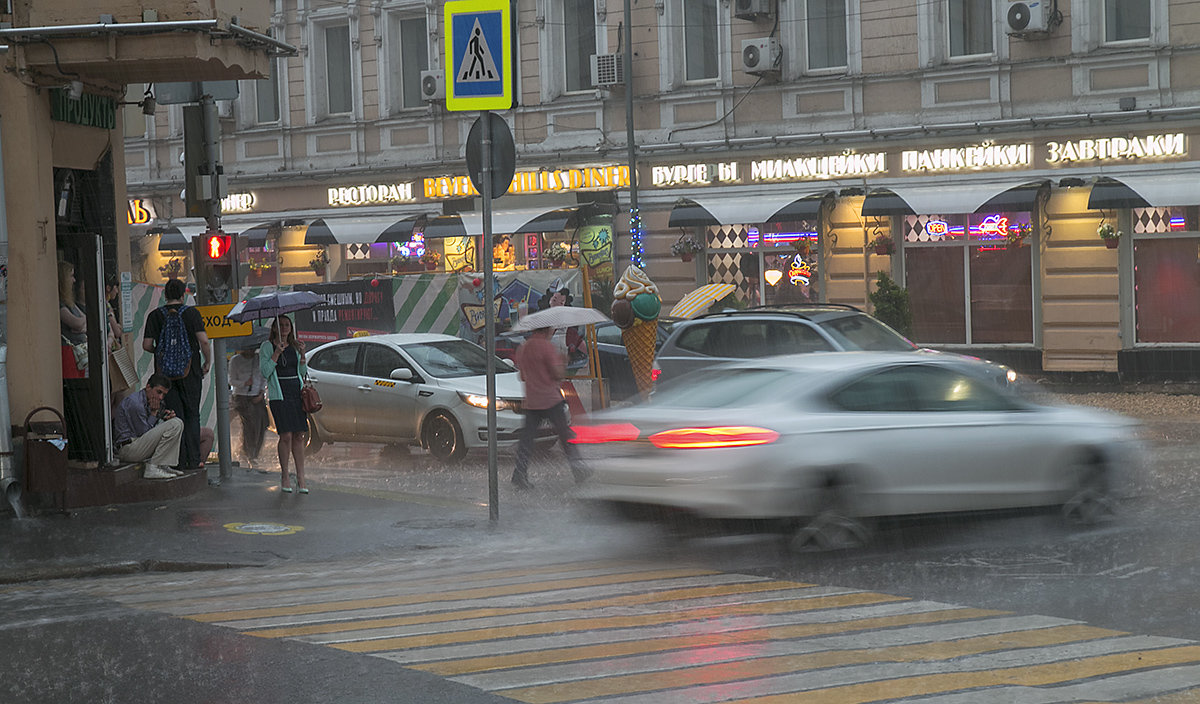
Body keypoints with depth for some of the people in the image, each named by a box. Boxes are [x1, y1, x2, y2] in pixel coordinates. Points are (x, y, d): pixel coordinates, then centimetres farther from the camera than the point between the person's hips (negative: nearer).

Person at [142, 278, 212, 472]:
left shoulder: (155, 315, 1)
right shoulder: (192, 313, -3)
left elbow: (147, 345, -2)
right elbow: (204, 341, -11)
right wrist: (208, 363, 3)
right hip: (190, 371, -1)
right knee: (192, 415, 7)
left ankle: (179, 461, 2)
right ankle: (194, 460, 1)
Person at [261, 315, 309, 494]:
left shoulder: (294, 346, 14)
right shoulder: (267, 347, 2)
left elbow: (303, 372, 12)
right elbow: (265, 372, -8)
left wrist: (302, 354, -3)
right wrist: (276, 353, -15)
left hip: (297, 393, 4)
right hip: (279, 394, -4)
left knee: (299, 435, -1)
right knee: (286, 435, -11)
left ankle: (300, 477, 2)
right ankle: (284, 476, 1)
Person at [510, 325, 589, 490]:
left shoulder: (522, 348, 11)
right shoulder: (547, 346, -12)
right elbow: (559, 373, -15)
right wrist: (563, 361, 3)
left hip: (531, 401, 6)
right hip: (551, 401, -6)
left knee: (526, 438, 4)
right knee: (566, 434, 6)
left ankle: (520, 475, -2)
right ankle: (577, 467, 10)